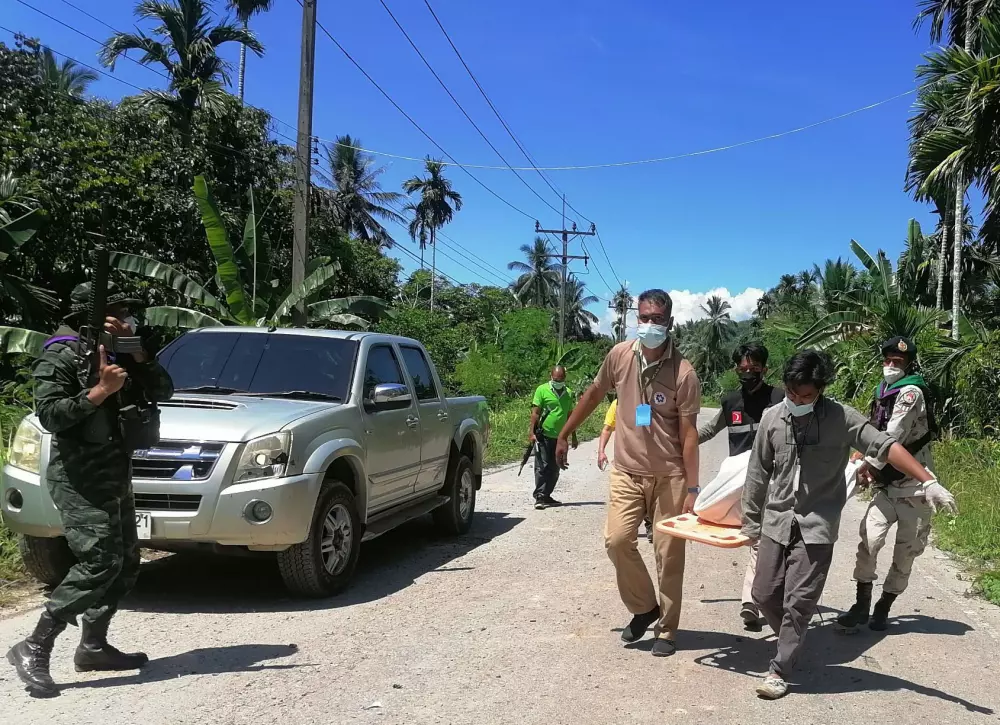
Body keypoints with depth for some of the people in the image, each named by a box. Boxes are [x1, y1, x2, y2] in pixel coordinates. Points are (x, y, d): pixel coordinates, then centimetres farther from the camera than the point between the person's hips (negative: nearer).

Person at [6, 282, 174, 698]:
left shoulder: (119, 355, 16)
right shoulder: (61, 356, -7)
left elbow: (162, 391, 8)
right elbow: (49, 414, -17)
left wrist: (134, 351, -3)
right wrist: (100, 391, -24)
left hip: (115, 478, 9)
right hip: (79, 480, -9)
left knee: (125, 564, 11)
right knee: (100, 562, -18)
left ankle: (93, 646, 21)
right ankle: (33, 649, -11)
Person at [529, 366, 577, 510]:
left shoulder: (568, 393, 12)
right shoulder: (542, 390, -3)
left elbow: (570, 416, 19)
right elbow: (535, 412, -5)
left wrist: (574, 437, 18)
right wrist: (532, 432, -13)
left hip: (560, 437, 5)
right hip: (543, 436, -5)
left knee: (554, 470, 10)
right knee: (542, 467, -7)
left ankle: (546, 496, 19)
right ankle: (539, 497, -5)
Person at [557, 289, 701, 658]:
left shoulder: (683, 373, -14)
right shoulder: (620, 355, -4)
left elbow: (689, 433, -12)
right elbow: (594, 394, 12)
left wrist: (692, 488, -13)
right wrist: (564, 434, 16)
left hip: (669, 475, -3)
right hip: (627, 471, 3)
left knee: (669, 554, 2)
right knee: (617, 540, -9)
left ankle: (666, 629, 18)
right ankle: (644, 607, 15)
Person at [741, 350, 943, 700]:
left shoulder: (841, 418, -10)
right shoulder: (772, 418, -2)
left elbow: (885, 446, -18)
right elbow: (758, 473, 6)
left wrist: (928, 481, -31)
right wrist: (751, 523, 11)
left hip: (817, 526, -3)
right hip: (776, 521, 3)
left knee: (799, 600, -4)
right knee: (764, 594, 7)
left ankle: (780, 669, 10)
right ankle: (792, 643, 34)